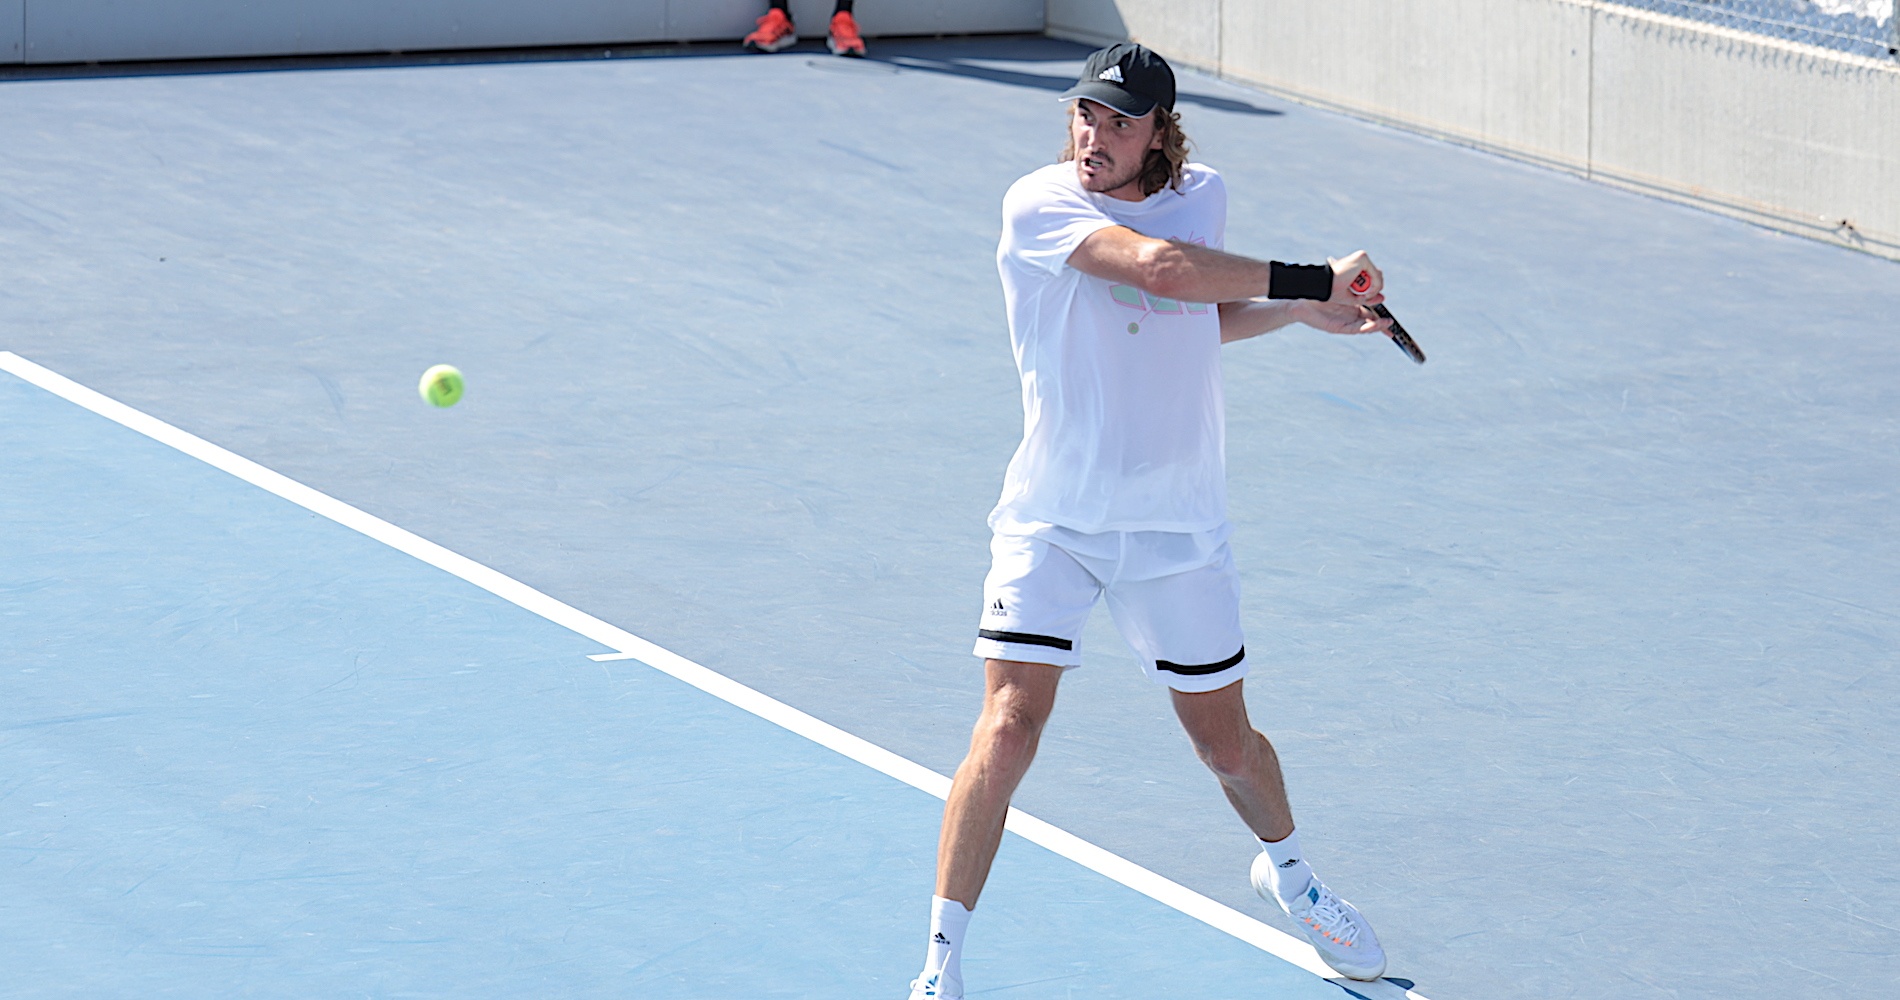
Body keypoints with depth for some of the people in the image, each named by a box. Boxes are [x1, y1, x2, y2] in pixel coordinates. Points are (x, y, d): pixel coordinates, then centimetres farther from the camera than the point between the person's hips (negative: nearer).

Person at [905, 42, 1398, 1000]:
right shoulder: (1039, 204, -16)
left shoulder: (1202, 195, 3)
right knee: (1008, 726, -15)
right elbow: (1160, 267, -30)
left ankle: (1287, 870, 46)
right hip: (1053, 519, -4)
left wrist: (1307, 311, 8)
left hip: (1177, 527, 4)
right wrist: (1311, 278, -26)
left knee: (1225, 740, 14)